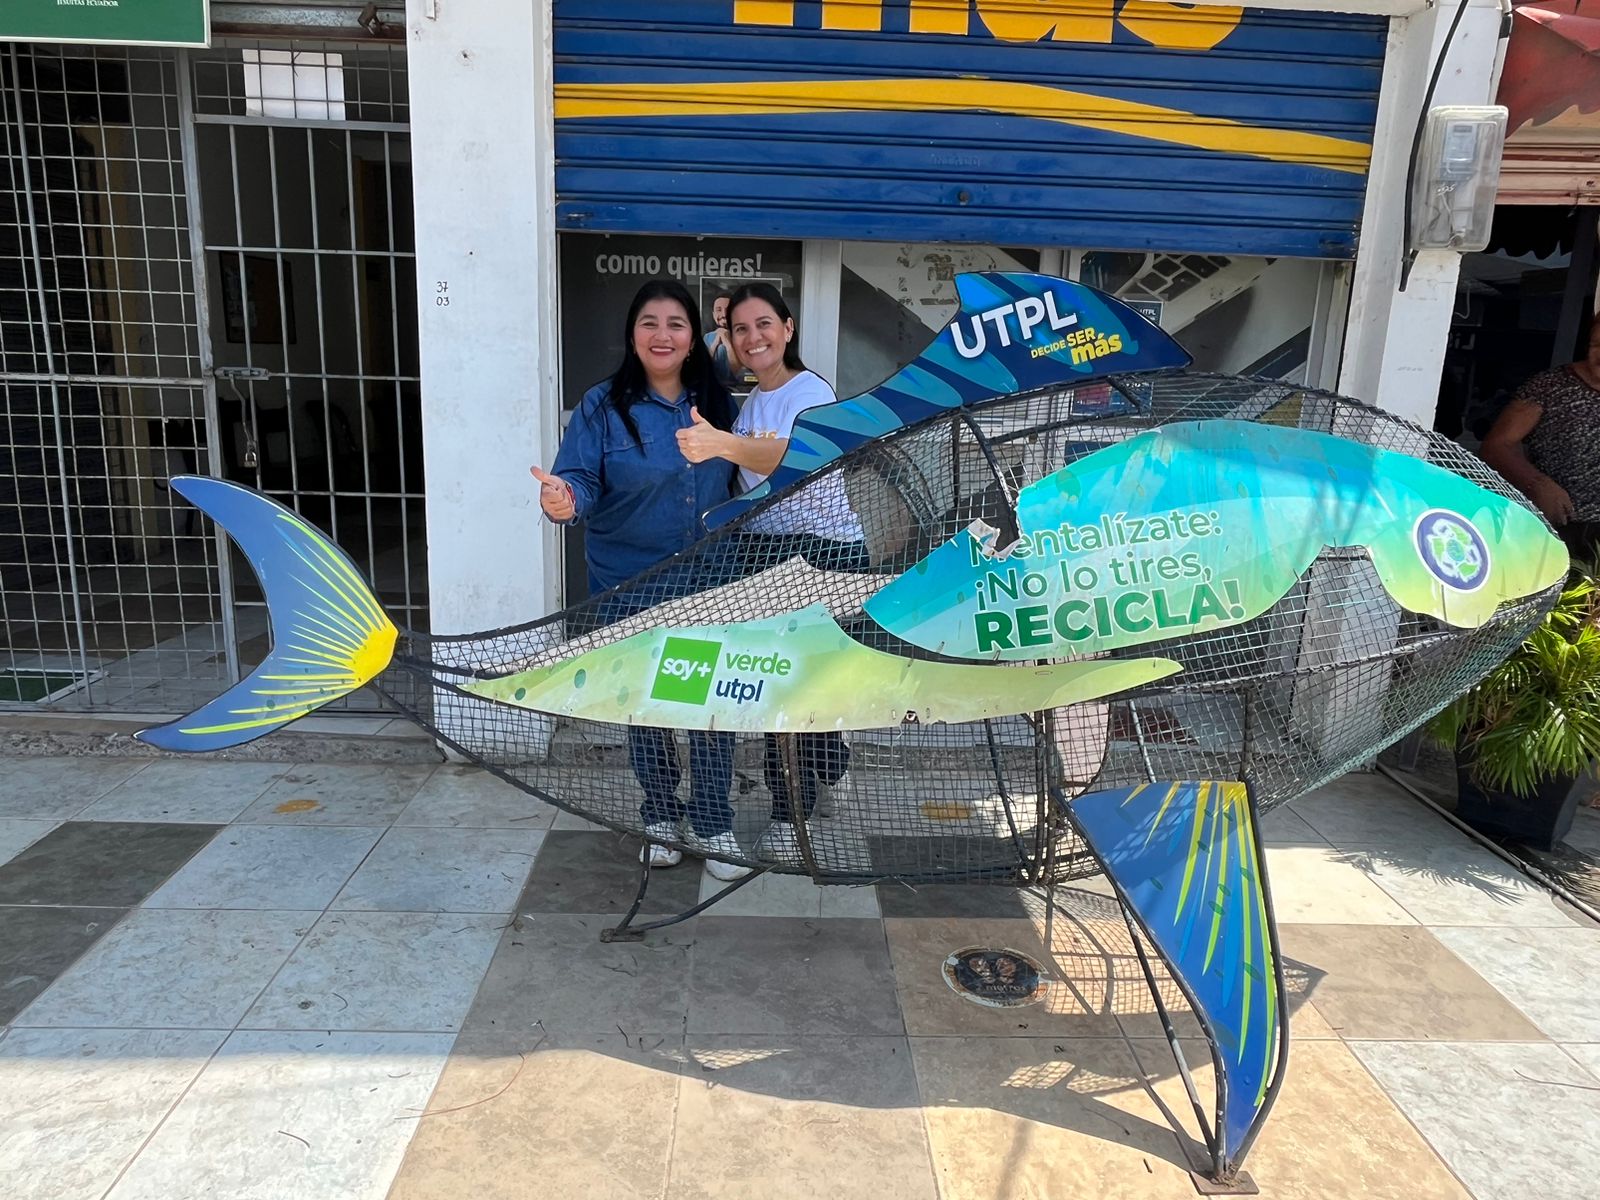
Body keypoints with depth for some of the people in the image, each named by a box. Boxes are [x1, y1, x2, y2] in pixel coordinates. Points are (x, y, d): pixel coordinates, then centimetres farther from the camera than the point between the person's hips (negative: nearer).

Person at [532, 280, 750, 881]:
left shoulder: (716, 402, 3)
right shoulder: (603, 405, -6)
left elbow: (735, 484, 9)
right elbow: (582, 480, -13)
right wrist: (565, 499, -36)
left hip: (708, 584, 2)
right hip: (631, 586, -1)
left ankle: (713, 826, 21)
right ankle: (660, 817, 32)